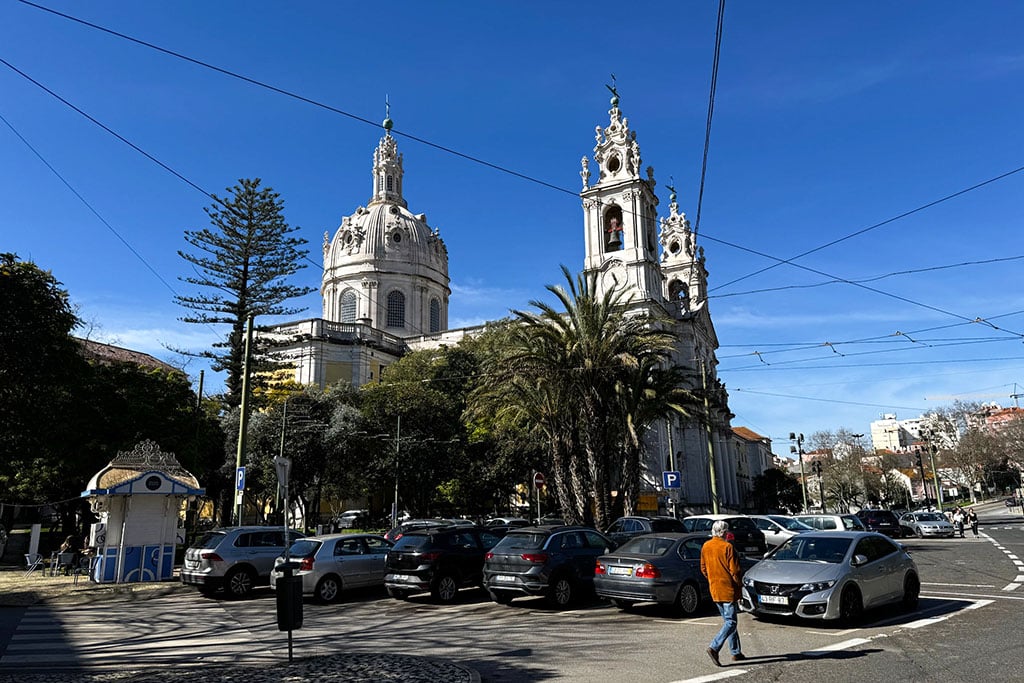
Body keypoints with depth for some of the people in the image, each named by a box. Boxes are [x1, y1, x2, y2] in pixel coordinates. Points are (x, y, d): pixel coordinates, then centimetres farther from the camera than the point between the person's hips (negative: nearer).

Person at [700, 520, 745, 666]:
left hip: (714, 590, 7)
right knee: (731, 622, -3)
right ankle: (714, 647, -16)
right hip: (728, 590, -7)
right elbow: (734, 570, -13)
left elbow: (703, 569, 12)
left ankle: (736, 653, 21)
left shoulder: (705, 546, 6)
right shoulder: (727, 547, -15)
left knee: (728, 620, 17)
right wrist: (739, 586, 2)